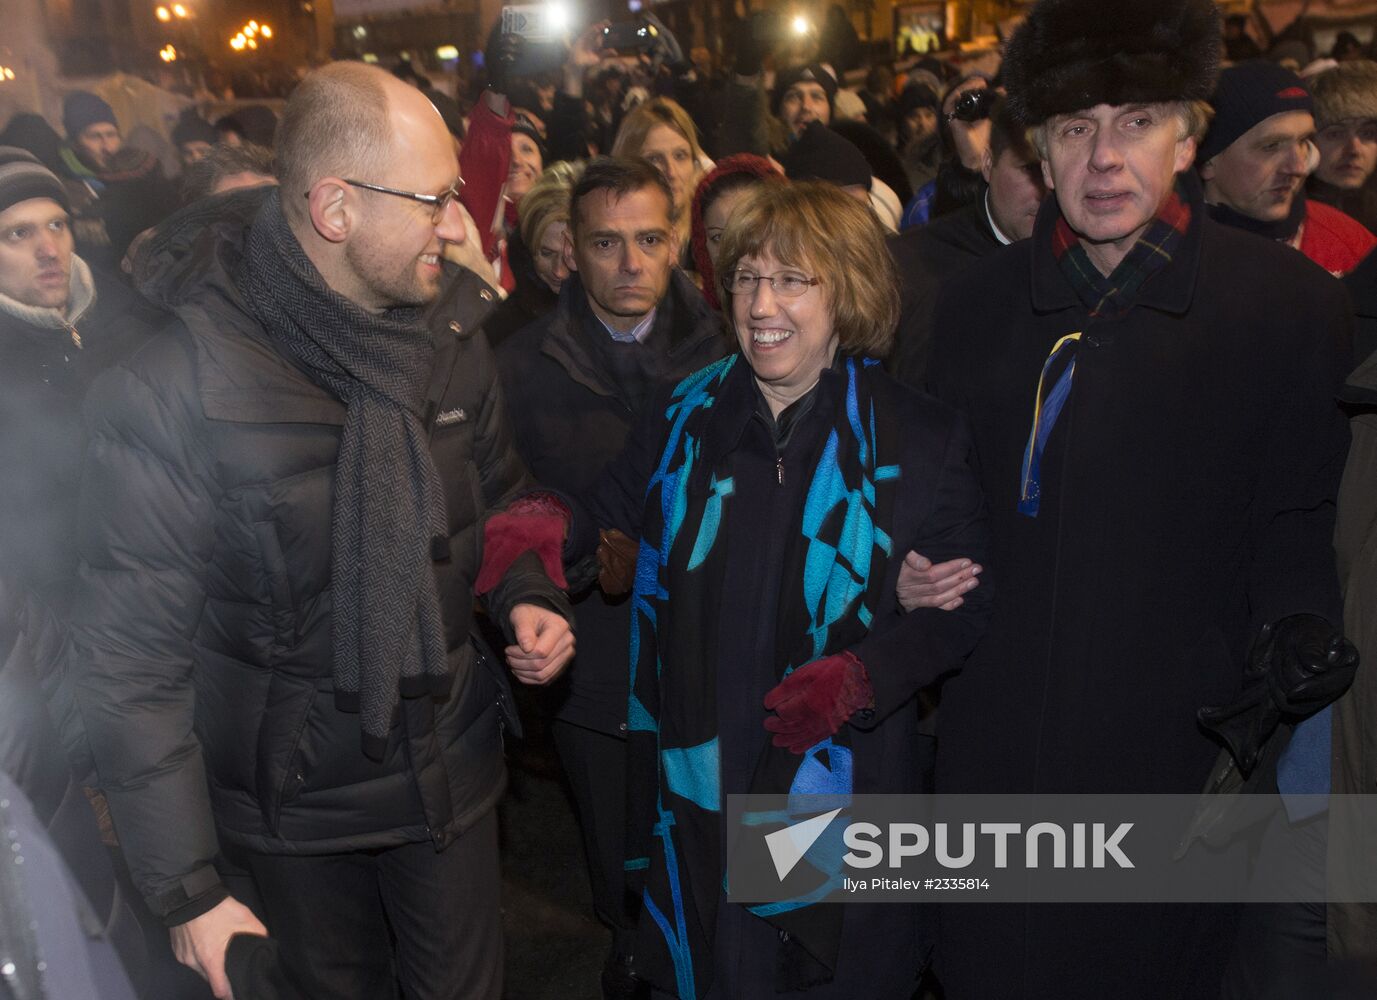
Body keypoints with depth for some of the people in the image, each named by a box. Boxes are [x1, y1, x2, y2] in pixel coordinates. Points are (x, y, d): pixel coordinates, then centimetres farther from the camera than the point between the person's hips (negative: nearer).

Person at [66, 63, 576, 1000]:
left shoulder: (451, 324, -8)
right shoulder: (176, 383, -24)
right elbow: (131, 657, -18)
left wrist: (528, 594, -10)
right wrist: (188, 891, -15)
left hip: (449, 766, 4)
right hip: (293, 795, -3)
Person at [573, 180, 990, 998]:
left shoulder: (920, 440, -8)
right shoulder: (684, 417, 1)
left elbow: (960, 609, -5)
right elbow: (607, 522, 10)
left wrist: (861, 675, -21)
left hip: (844, 782, -2)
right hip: (695, 784, 2)